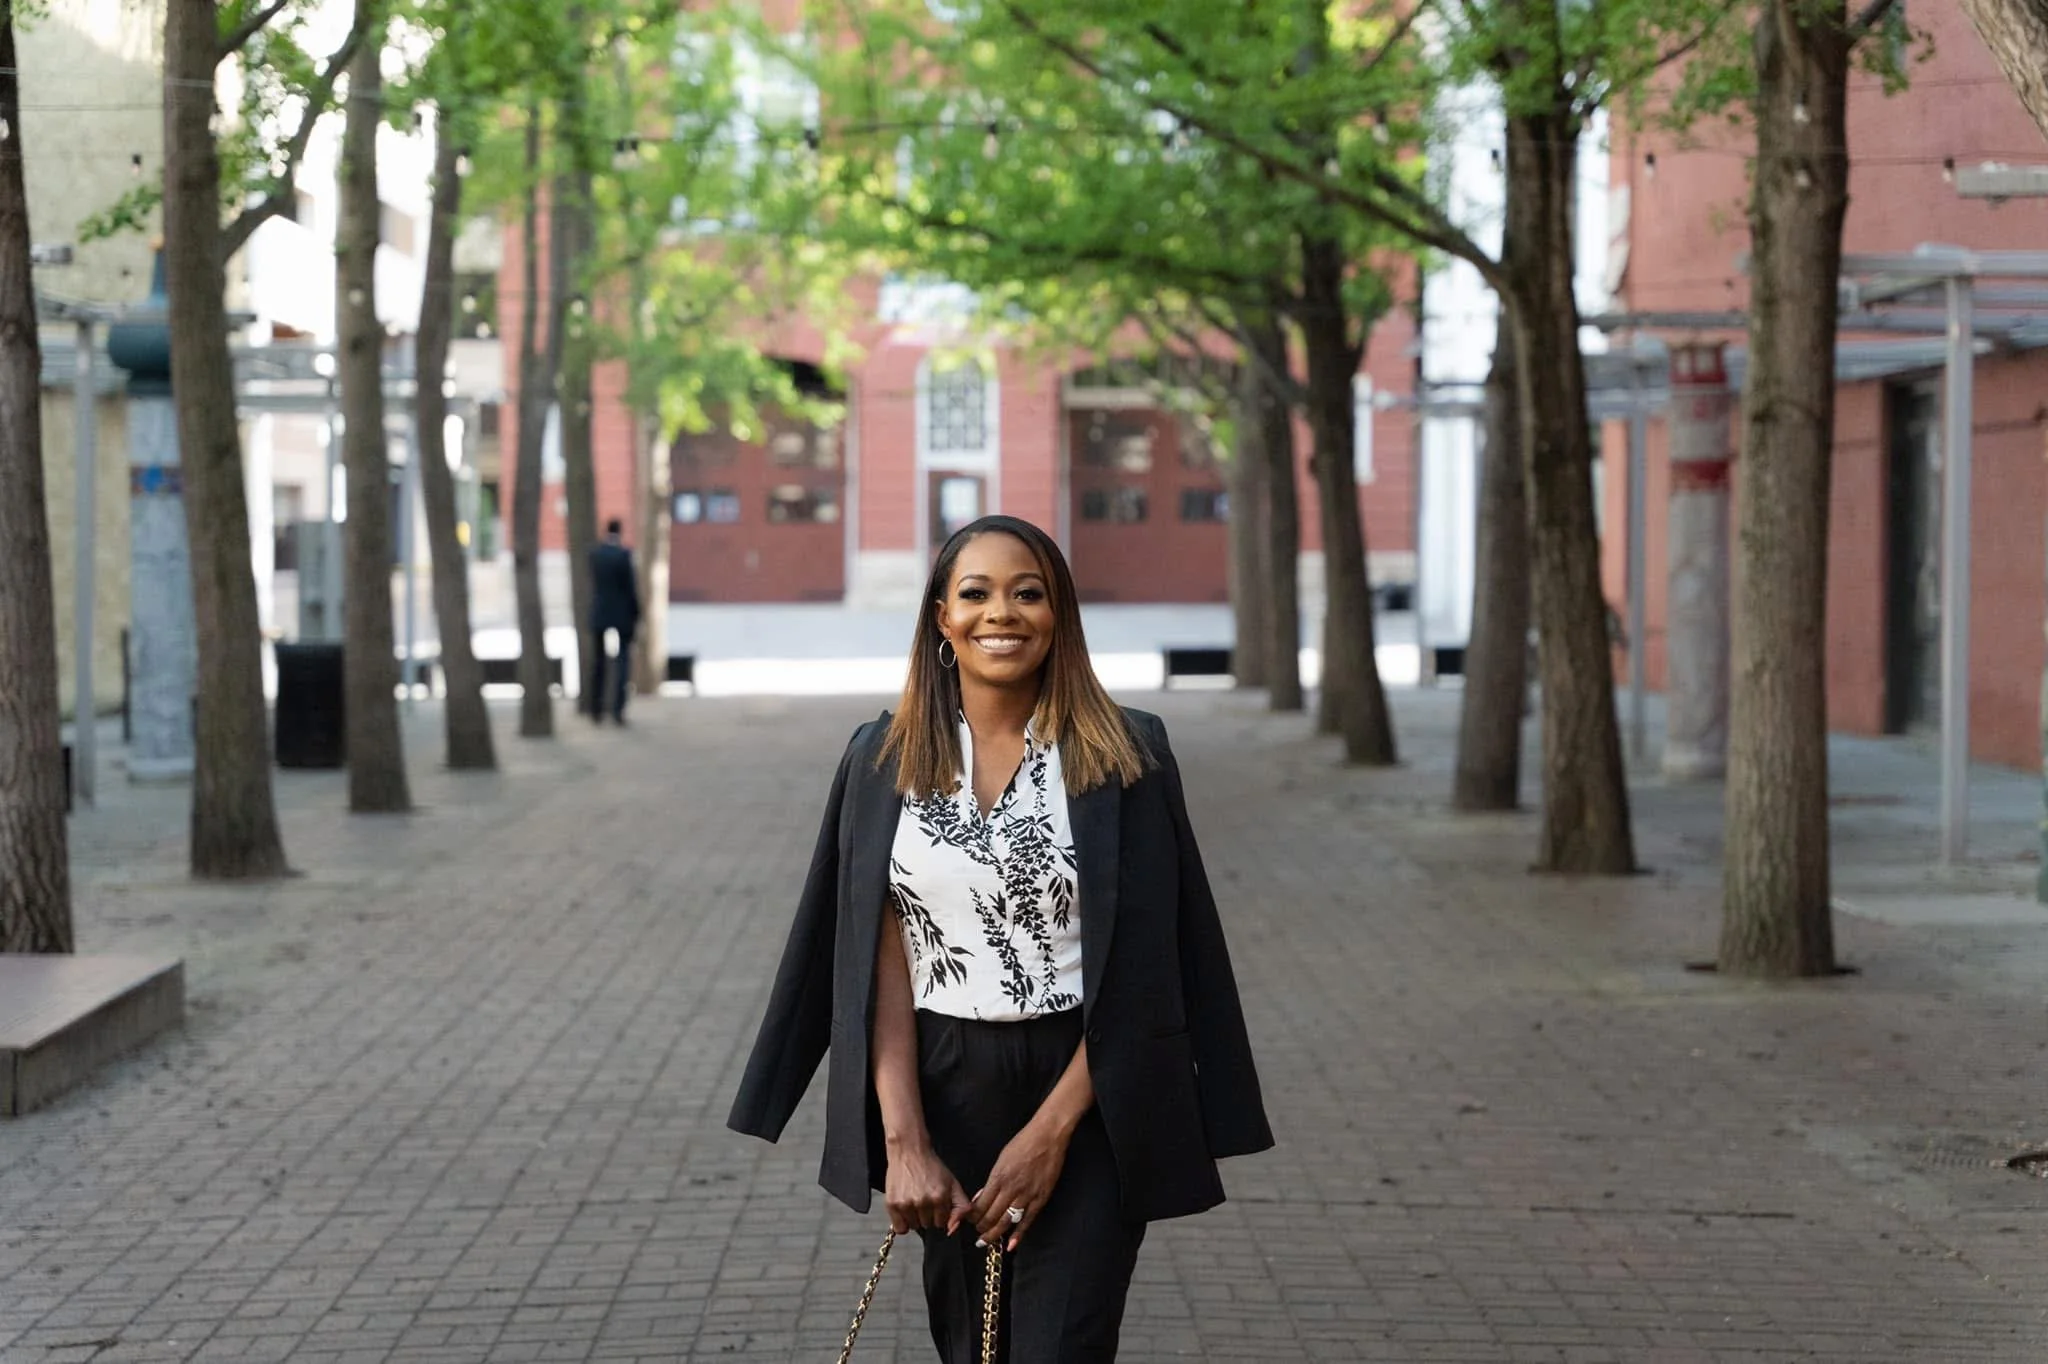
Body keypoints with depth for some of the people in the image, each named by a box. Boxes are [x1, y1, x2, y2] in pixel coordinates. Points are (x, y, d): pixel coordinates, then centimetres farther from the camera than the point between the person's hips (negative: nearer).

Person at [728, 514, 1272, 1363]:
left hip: (1086, 1099, -2)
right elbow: (882, 964, -2)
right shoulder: (885, 759, 2)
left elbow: (1141, 965, -8)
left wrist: (1052, 1131, -14)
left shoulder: (1123, 754, -5)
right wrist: (904, 1143, -11)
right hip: (943, 1089, 3)